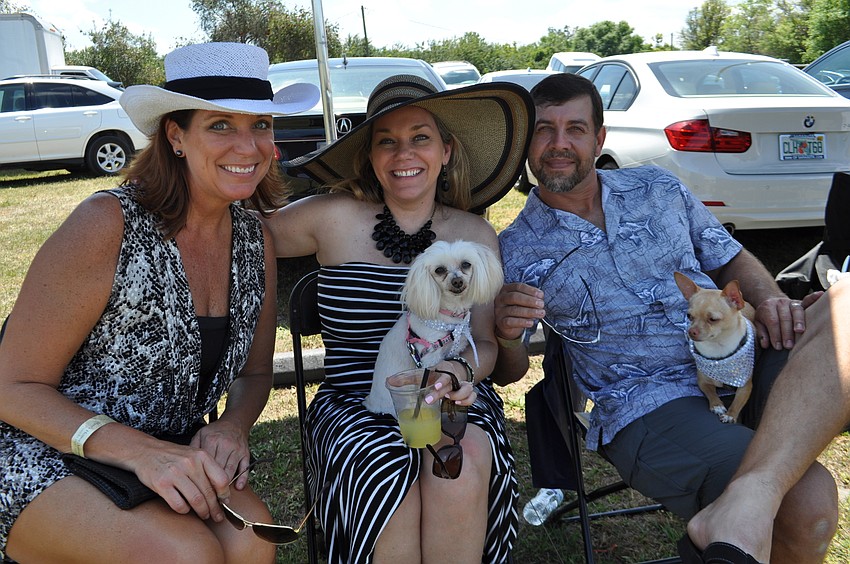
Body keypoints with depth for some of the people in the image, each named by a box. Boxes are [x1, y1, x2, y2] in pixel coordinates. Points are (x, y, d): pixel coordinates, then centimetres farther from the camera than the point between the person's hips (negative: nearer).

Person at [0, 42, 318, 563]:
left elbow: (254, 372, 11)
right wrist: (140, 451, -28)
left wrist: (233, 426, -13)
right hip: (48, 459, -3)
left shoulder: (255, 240, -1)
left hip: (173, 457, 4)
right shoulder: (108, 225, -18)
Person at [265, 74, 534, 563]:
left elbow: (485, 345, 3)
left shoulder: (476, 236, 6)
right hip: (353, 407, -1)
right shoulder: (334, 219, 1)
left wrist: (459, 371, -19)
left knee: (465, 458, -32)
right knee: (388, 470, -32)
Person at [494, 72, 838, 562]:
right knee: (807, 502, -27)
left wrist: (771, 300, -2)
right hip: (649, 406, -4)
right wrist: (507, 335, -14)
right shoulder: (515, 252, 6)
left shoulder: (660, 189, 15)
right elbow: (511, 371, 10)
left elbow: (731, 260, 21)